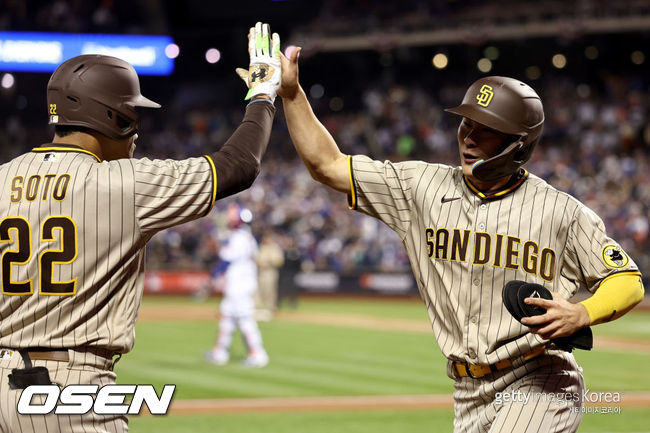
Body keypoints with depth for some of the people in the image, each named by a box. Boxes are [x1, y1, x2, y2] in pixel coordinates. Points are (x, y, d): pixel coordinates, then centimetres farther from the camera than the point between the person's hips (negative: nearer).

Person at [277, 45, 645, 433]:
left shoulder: (562, 211, -5)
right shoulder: (424, 187, 4)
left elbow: (629, 281, 1)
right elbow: (328, 165, 6)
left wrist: (582, 315, -18)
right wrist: (291, 93, -4)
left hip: (538, 387, -5)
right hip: (470, 397, 5)